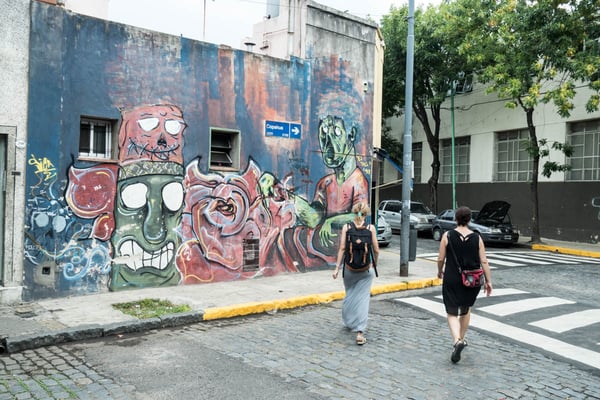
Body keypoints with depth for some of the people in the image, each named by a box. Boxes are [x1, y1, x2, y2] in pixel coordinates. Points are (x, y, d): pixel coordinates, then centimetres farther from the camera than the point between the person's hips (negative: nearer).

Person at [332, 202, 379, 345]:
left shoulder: (346, 227, -4)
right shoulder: (371, 228, -5)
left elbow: (342, 248, -7)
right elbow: (376, 250, -1)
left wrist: (337, 267, -2)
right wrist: (375, 263, 16)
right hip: (366, 269, -1)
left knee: (349, 295, 21)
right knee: (363, 298, 2)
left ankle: (348, 322, 38)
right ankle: (360, 332, -5)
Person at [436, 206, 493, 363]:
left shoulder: (447, 236, -7)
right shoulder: (477, 238, -2)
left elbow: (441, 259, -4)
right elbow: (484, 262, -4)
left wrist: (440, 271, 14)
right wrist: (488, 281, 3)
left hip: (452, 280, -2)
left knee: (452, 313, 3)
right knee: (466, 310, 24)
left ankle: (457, 340, -20)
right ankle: (461, 339, 36)